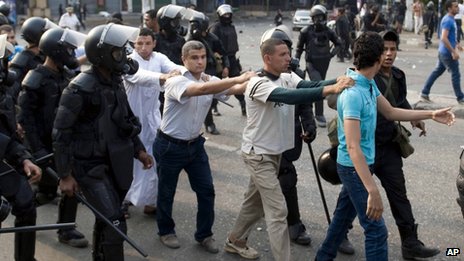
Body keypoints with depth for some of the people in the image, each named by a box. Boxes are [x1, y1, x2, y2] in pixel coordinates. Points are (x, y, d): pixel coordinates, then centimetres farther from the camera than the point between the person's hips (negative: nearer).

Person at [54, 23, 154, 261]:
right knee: (116, 225, -11)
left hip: (113, 163, 8)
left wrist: (138, 150, 12)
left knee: (106, 220, 20)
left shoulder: (115, 82, 4)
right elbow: (60, 134, -17)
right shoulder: (80, 89, -20)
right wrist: (65, 175, -16)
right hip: (91, 167, -7)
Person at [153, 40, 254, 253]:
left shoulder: (210, 80, -2)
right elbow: (201, 89, -42)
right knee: (166, 192, 11)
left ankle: (204, 234, 22)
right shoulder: (175, 82, -22)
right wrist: (238, 79, -45)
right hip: (170, 146, -5)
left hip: (195, 144, 6)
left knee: (206, 190, 5)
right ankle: (166, 231, 33)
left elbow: (235, 89, -18)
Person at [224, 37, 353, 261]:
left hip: (275, 152, 8)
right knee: (277, 209, -9)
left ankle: (235, 241, 42)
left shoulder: (288, 77, 0)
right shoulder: (258, 84, -25)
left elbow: (310, 85, -17)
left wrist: (338, 81, -35)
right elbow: (291, 96, -40)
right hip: (258, 154, -8)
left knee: (256, 201, 22)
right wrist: (329, 90, -48)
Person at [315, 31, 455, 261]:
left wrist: (430, 115, 12)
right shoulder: (353, 94, -29)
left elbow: (390, 112, 16)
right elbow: (353, 147, -35)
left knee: (345, 213, 23)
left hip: (358, 165, 10)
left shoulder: (369, 83, 1)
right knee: (376, 229, -4)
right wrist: (373, 191, -39)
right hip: (354, 167, -10)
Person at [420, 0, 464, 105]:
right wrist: (453, 51, -26)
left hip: (443, 52, 10)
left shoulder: (451, 19, 12)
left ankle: (424, 93, 16)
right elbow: (444, 38, -27)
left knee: (437, 71, 13)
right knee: (455, 74, -1)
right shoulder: (448, 21, -19)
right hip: (447, 52, -10)